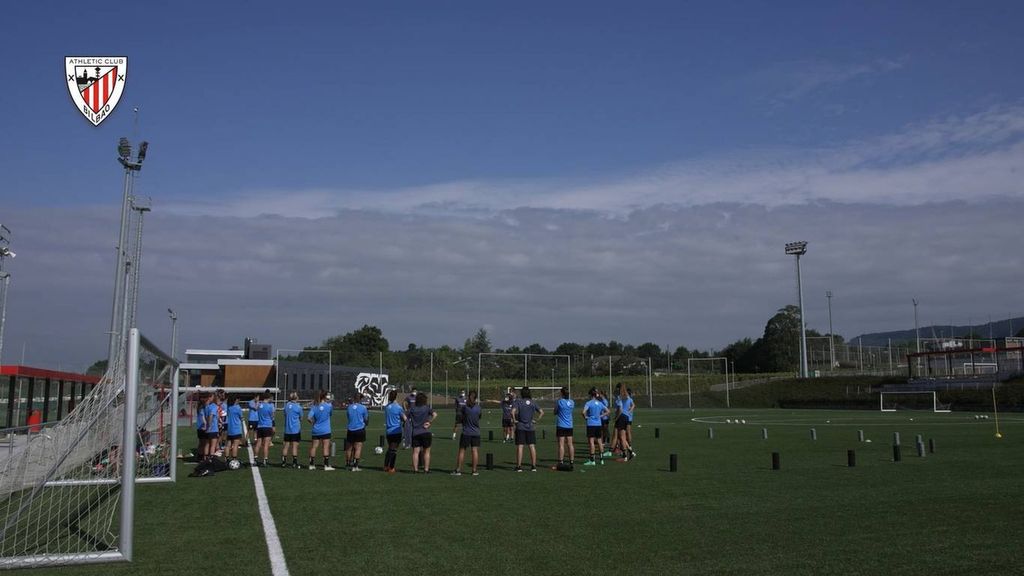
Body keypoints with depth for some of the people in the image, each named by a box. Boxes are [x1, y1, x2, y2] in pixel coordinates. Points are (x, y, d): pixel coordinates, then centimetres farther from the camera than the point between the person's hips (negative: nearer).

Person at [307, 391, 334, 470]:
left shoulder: (314, 407, -1)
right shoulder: (328, 406, -8)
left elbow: (308, 418, -9)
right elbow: (331, 411, 14)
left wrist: (313, 422, 8)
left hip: (316, 430, 3)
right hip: (325, 431, -3)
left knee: (313, 447, 8)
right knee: (326, 447, -1)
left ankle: (311, 464, 13)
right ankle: (326, 465, -3)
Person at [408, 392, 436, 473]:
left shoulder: (412, 409, 6)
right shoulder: (427, 408, -2)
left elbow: (408, 419, 4)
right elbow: (435, 414, -18)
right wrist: (430, 422, -11)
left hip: (415, 433, 2)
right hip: (425, 432, -2)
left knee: (415, 452, 4)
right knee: (426, 452, 8)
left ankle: (415, 469, 3)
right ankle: (426, 469, 7)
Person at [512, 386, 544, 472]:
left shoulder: (519, 402, -5)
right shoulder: (533, 403, 4)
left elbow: (513, 412, -20)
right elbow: (542, 412, 1)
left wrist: (514, 420, -7)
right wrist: (536, 420, 5)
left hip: (520, 427, -3)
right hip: (531, 427, 3)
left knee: (520, 446, -1)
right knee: (532, 446, 6)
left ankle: (519, 466, -1)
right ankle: (533, 466, 7)